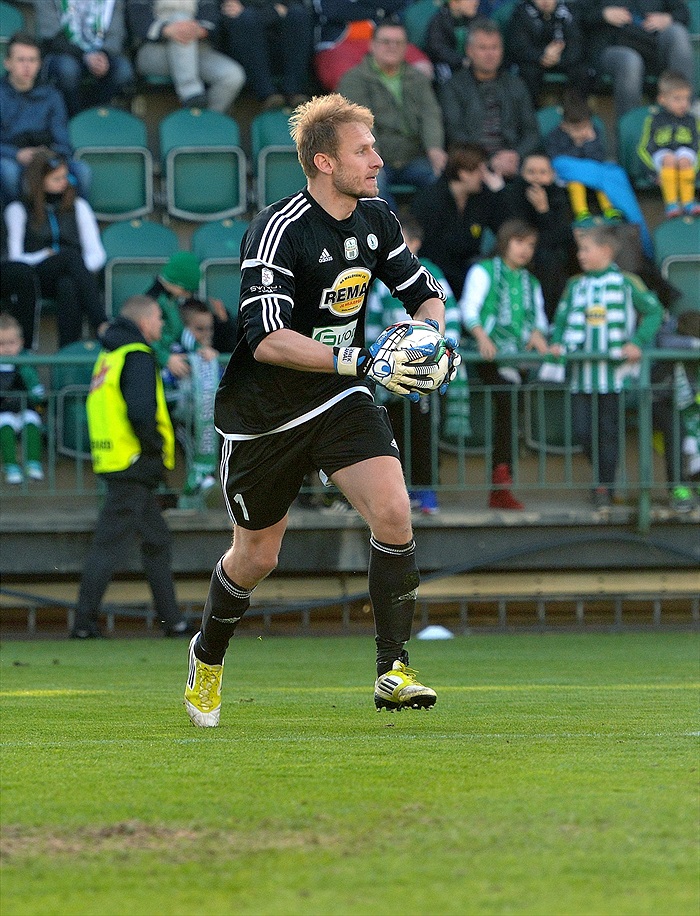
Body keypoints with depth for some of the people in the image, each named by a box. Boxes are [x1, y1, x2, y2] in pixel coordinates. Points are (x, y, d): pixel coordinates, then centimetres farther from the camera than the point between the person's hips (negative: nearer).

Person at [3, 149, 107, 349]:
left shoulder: (78, 206, 19)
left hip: (73, 275, 2)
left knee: (67, 286, -38)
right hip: (36, 278, -2)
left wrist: (85, 267, -12)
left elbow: (97, 254, 11)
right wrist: (45, 256, -13)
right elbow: (15, 258, 3)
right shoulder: (19, 210, 12)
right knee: (72, 255, -36)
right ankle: (101, 325, -52)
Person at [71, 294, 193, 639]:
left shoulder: (109, 356, 17)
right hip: (134, 467, -10)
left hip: (112, 459, 10)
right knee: (110, 542, -8)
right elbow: (141, 412, -24)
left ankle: (172, 619, 16)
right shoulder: (137, 357, -12)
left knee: (157, 539, 14)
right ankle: (85, 622, -8)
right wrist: (157, 447, -10)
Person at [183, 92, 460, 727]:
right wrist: (358, 359, -39)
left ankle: (393, 671, -13)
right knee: (257, 555, 10)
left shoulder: (375, 219, -1)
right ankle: (208, 659, 40)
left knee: (393, 513, -19)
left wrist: (432, 342, -10)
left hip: (340, 401, 4)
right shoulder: (278, 231, -23)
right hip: (264, 413, -4)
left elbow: (426, 294, 12)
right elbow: (267, 340, -32)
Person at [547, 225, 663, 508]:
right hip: (582, 373, 3)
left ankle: (604, 486, 8)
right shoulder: (575, 286, 11)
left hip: (615, 371, -3)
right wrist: (557, 342, -7)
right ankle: (603, 474, 23)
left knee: (609, 431, 0)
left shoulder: (626, 283, 0)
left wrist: (637, 341, -11)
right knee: (582, 431, 0)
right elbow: (562, 318, 12)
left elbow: (654, 312, 1)